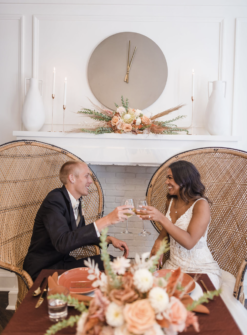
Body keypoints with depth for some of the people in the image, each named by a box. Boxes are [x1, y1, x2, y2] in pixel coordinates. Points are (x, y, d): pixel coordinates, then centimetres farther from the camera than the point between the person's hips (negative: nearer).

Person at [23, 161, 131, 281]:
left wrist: (109, 239, 0)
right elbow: (62, 243, -36)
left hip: (63, 261, 8)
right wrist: (107, 220, -39)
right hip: (43, 270, -8)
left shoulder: (75, 200, 5)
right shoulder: (54, 200, -22)